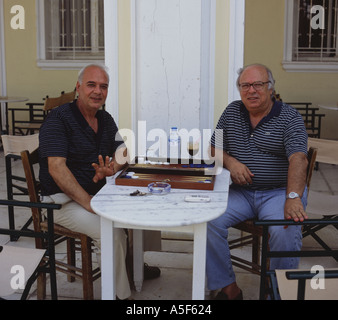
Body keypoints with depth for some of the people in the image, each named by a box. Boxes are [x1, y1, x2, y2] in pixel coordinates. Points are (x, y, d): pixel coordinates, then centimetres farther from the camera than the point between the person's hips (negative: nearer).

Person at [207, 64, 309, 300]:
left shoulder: (289, 117, -4)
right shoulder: (232, 112, 11)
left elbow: (298, 159, -19)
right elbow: (215, 148, 16)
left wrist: (293, 198, -36)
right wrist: (230, 161, -8)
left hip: (279, 191, -3)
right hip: (240, 191, 4)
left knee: (285, 231, -32)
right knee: (208, 220, -22)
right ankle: (229, 289, -8)